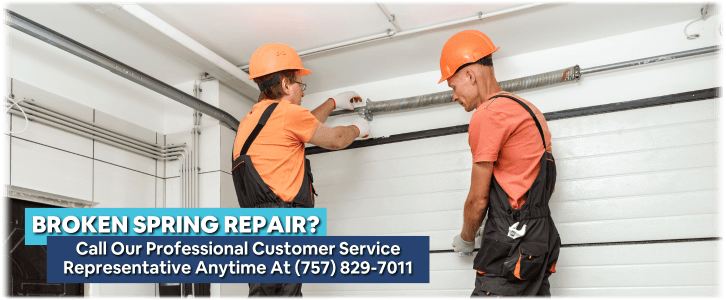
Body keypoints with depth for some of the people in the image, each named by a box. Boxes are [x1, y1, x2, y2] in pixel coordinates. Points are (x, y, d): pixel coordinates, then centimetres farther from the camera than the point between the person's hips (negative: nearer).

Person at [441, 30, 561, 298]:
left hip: (512, 247, -10)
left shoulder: (487, 115, -11)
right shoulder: (530, 111, 19)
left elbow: (478, 199, -8)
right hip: (541, 239, 10)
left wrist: (465, 239, 10)